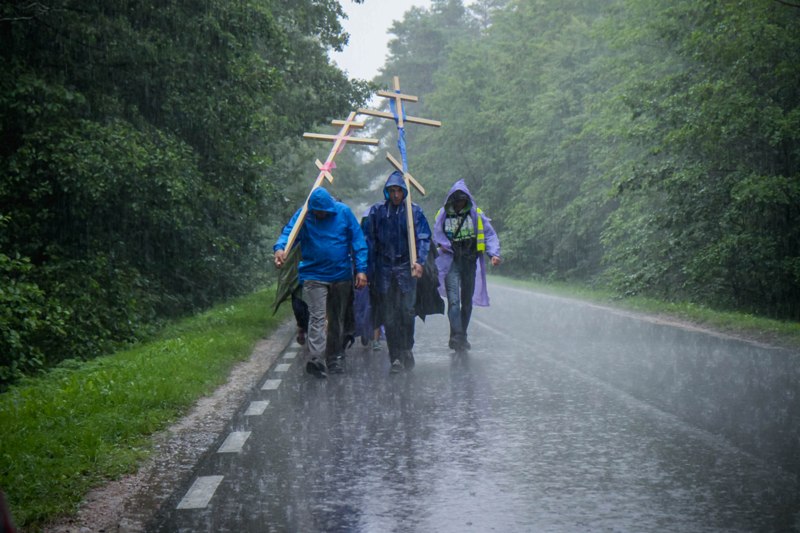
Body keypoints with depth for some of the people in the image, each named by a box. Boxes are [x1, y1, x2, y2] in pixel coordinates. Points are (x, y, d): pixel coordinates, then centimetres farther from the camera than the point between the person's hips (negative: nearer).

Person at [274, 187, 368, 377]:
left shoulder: (344, 212, -3)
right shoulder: (303, 215, -5)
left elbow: (358, 241, 0)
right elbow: (288, 232, -15)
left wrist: (361, 269, -6)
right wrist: (280, 248, -38)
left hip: (341, 276, 2)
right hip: (314, 276, -2)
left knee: (338, 319, 13)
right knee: (317, 318, -15)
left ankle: (335, 359, 25)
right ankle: (316, 360, -23)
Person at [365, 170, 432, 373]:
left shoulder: (414, 211, 2)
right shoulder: (377, 211, 5)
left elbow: (424, 238, 0)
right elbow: (370, 240, 9)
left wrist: (420, 261, -14)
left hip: (406, 267, -1)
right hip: (384, 267, 1)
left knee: (407, 310, -7)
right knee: (388, 314, 1)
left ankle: (407, 350, 12)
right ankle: (396, 357, 7)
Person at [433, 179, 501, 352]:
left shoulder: (476, 214, 3)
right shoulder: (443, 215, 4)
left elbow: (490, 235, 2)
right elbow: (437, 236, 11)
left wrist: (494, 253, -13)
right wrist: (443, 244, -10)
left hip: (470, 262, 2)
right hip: (451, 263, -2)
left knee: (467, 302, 9)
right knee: (453, 301, -15)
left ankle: (461, 337, 22)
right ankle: (457, 336, -21)